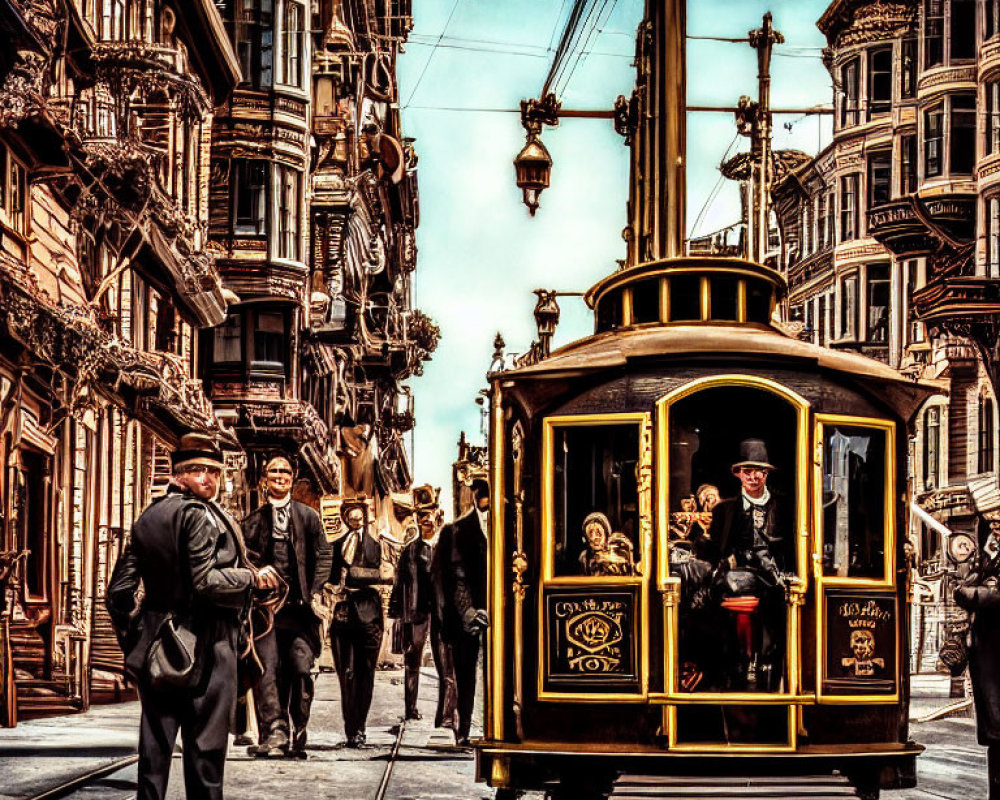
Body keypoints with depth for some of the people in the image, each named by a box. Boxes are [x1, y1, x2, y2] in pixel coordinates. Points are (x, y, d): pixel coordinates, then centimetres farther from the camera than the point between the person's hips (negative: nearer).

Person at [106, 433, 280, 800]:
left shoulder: (147, 518, 12)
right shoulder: (199, 515, -11)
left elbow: (120, 590, 11)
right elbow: (205, 582, -21)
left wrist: (131, 640, 18)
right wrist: (254, 577, -8)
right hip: (204, 645, -7)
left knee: (155, 741, 9)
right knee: (205, 742, 0)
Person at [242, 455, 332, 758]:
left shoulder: (308, 517, 12)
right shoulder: (253, 520, 12)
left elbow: (324, 555, 10)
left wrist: (311, 592, 0)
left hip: (298, 607, 0)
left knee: (300, 670, -4)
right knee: (268, 669, -11)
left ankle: (296, 737, 5)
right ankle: (274, 732, -17)